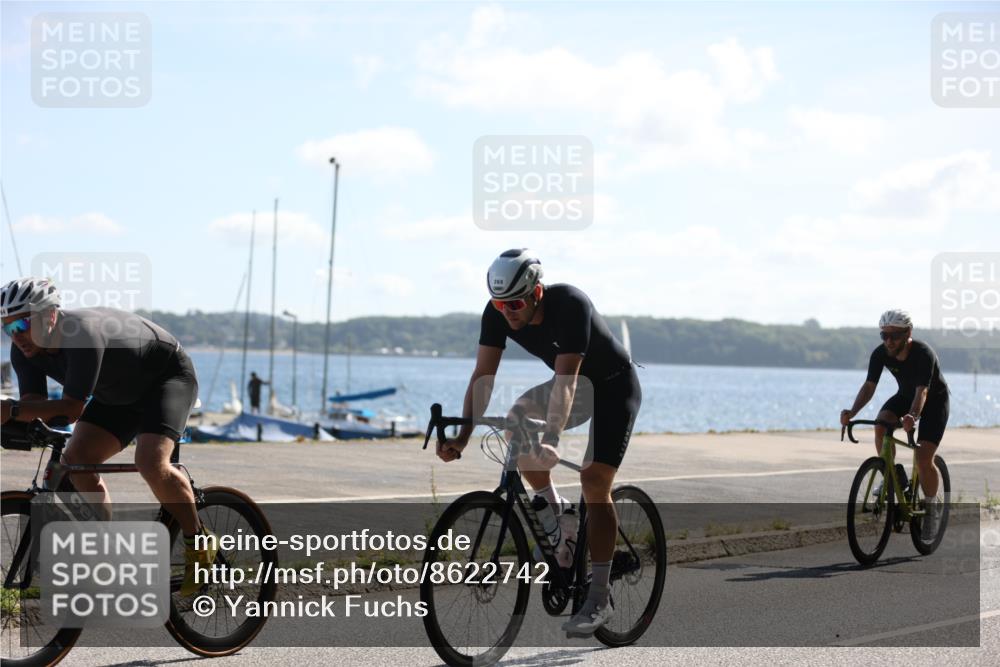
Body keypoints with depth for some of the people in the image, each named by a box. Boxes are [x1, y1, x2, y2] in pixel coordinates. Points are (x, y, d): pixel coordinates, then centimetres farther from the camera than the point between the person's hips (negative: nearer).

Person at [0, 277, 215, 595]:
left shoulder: (83, 334, -38)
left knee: (151, 462, -29)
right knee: (76, 460, -9)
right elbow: (34, 402, -17)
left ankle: (199, 544, -8)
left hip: (169, 376, -8)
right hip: (119, 392, 9)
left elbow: (71, 408, -40)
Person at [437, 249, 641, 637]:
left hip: (614, 387, -7)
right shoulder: (498, 313, -18)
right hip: (574, 384, 7)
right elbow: (483, 376, -20)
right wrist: (462, 436, -30)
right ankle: (555, 513, 4)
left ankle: (600, 598, -15)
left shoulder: (570, 304, -35)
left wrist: (551, 440, -52)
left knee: (594, 481, -18)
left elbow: (566, 380, -42)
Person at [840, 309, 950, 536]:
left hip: (935, 400, -4)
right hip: (905, 396, 4)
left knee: (923, 459, -16)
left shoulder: (923, 354, -35)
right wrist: (852, 412, -43)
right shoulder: (880, 354, -21)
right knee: (881, 425, -27)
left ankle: (933, 505, 8)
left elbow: (922, 391, -45)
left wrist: (913, 416, -64)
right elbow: (869, 386, -25)